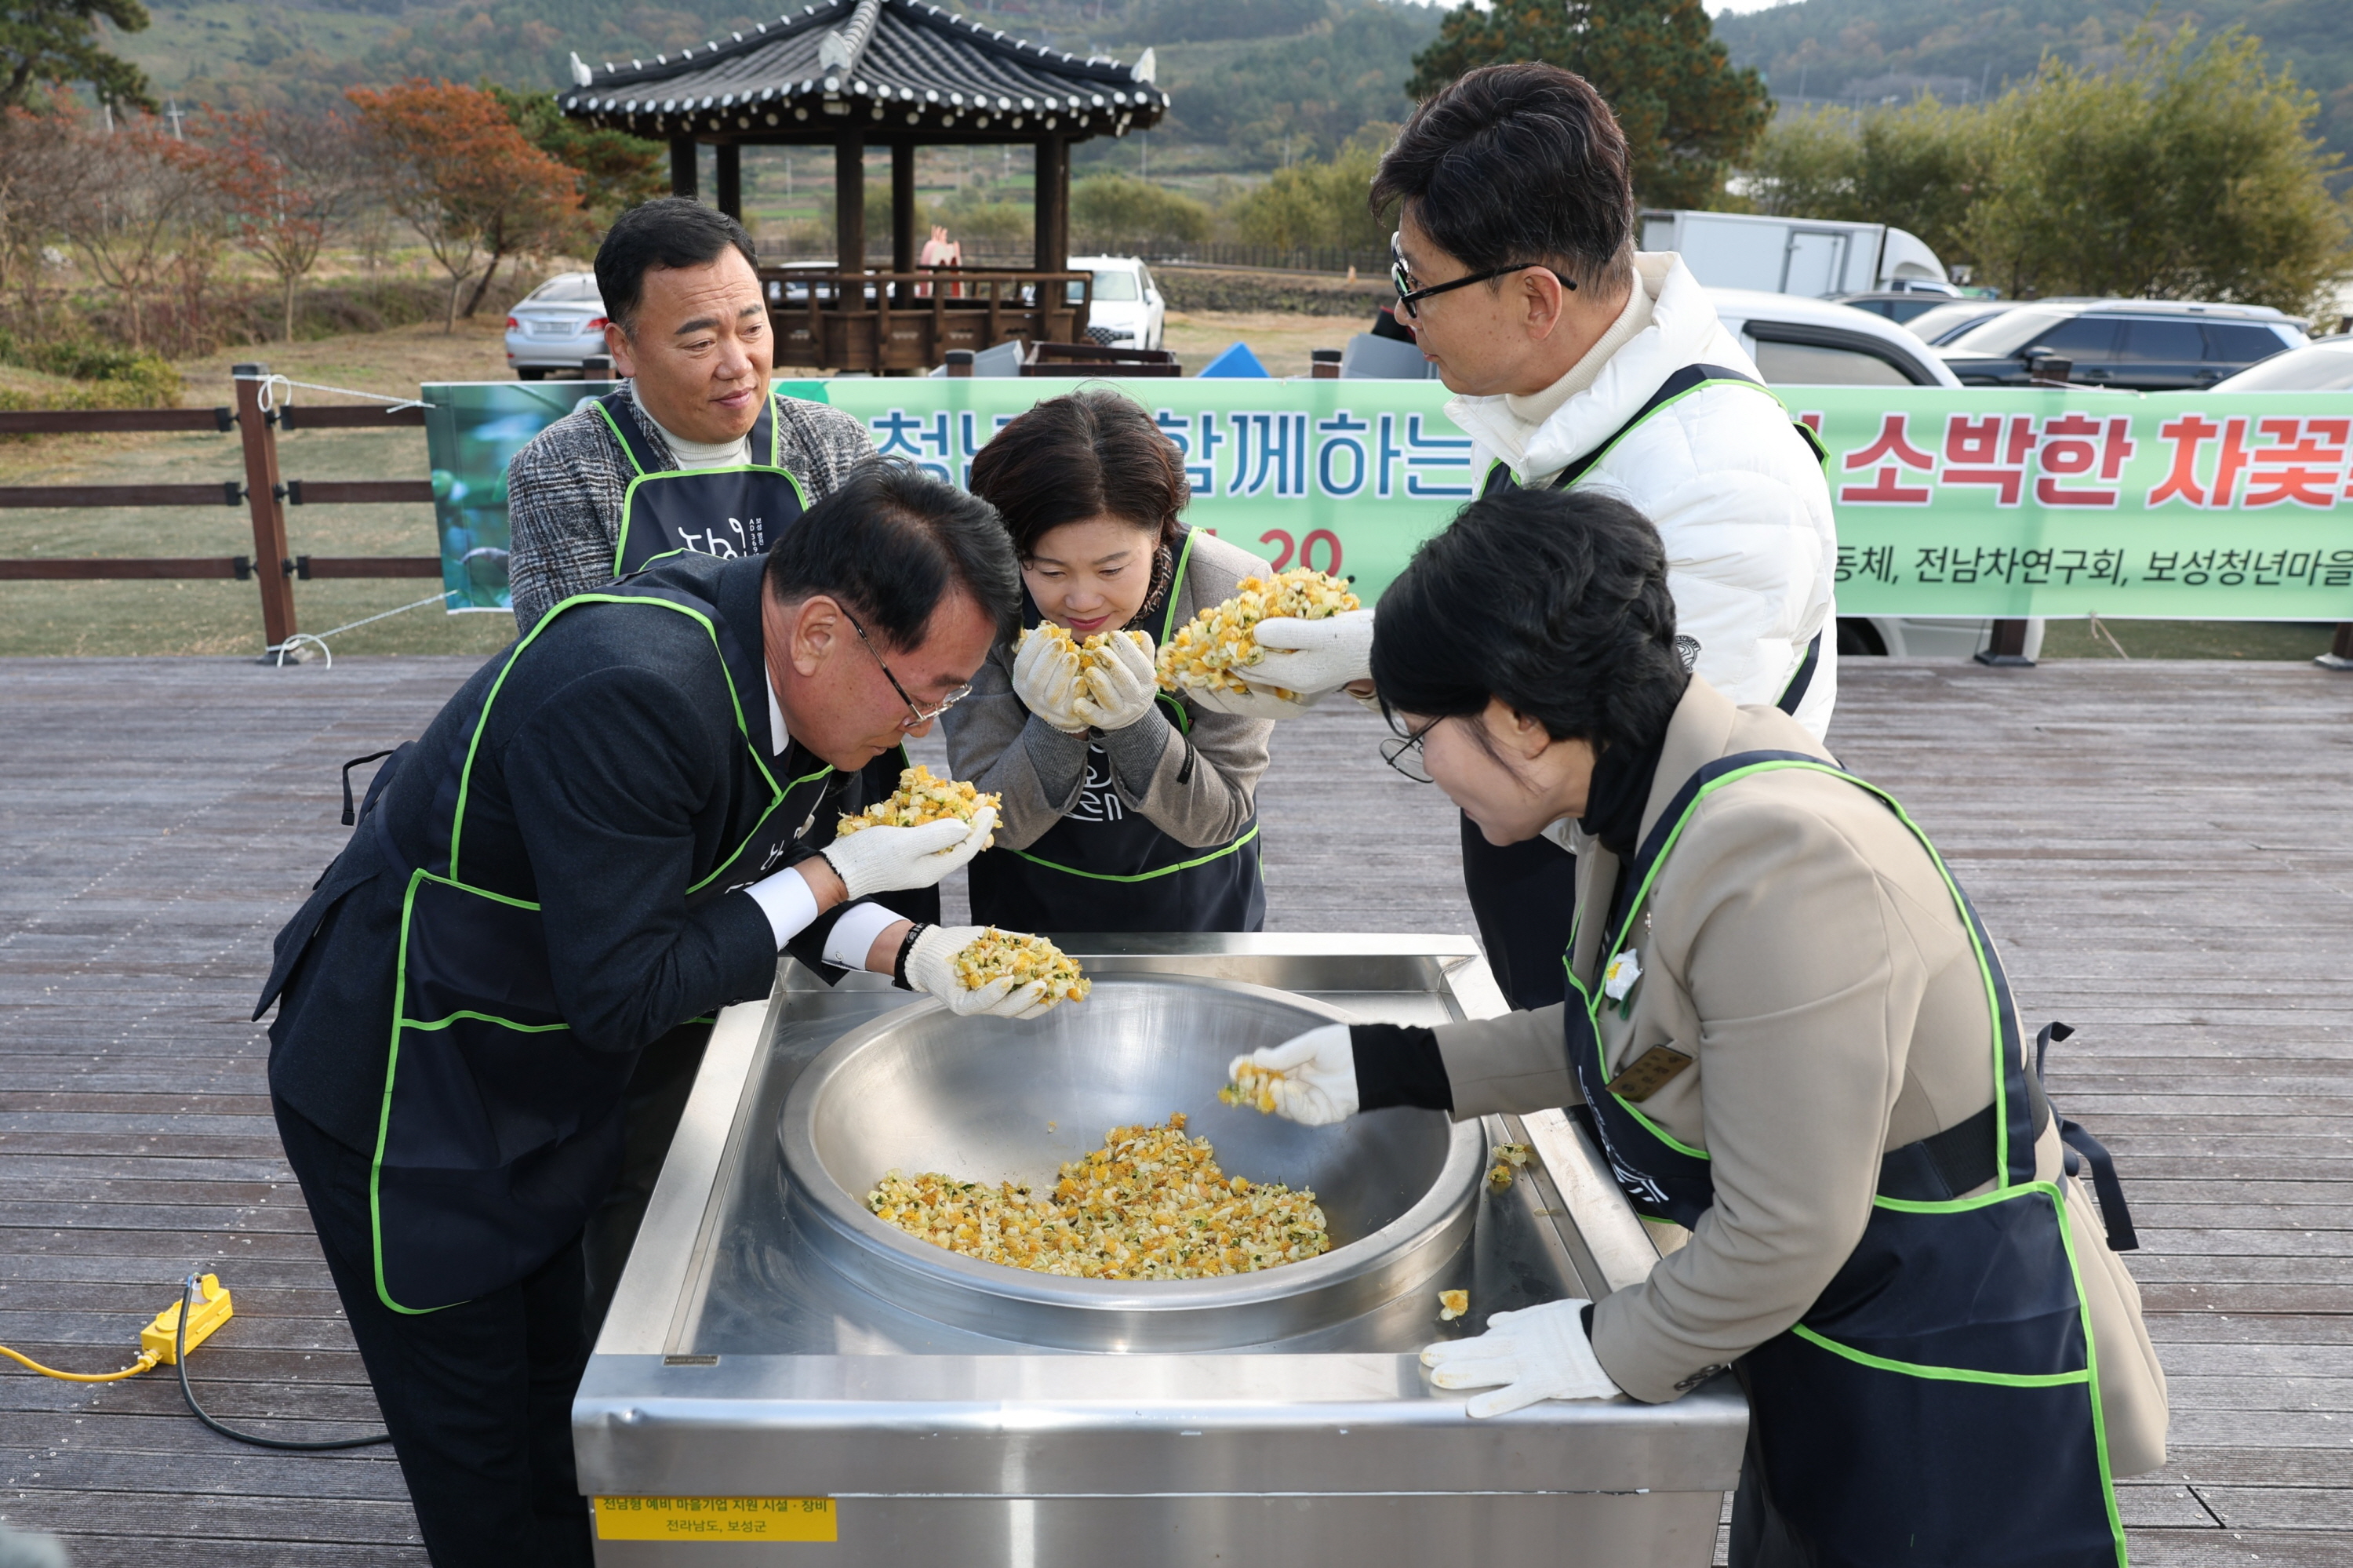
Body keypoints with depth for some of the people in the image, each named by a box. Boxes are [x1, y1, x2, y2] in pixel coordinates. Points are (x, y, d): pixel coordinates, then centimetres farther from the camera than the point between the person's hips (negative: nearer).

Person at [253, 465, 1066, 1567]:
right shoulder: (630, 691, -37)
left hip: (552, 1073, 7)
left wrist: (917, 952, -17)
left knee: (563, 1400, 22)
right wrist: (833, 875, -27)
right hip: (397, 1087, -7)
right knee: (482, 1444, 10)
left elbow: (774, 891, 0)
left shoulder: (804, 676, -11)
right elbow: (621, 995, -30)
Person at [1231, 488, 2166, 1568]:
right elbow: (1615, 1041, 7)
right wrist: (1389, 1068, 4)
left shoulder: (1780, 865, -34)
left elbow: (1779, 1234, -29)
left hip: (1958, 1369, -8)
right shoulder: (1652, 799, -6)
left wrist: (1612, 1348, -15)